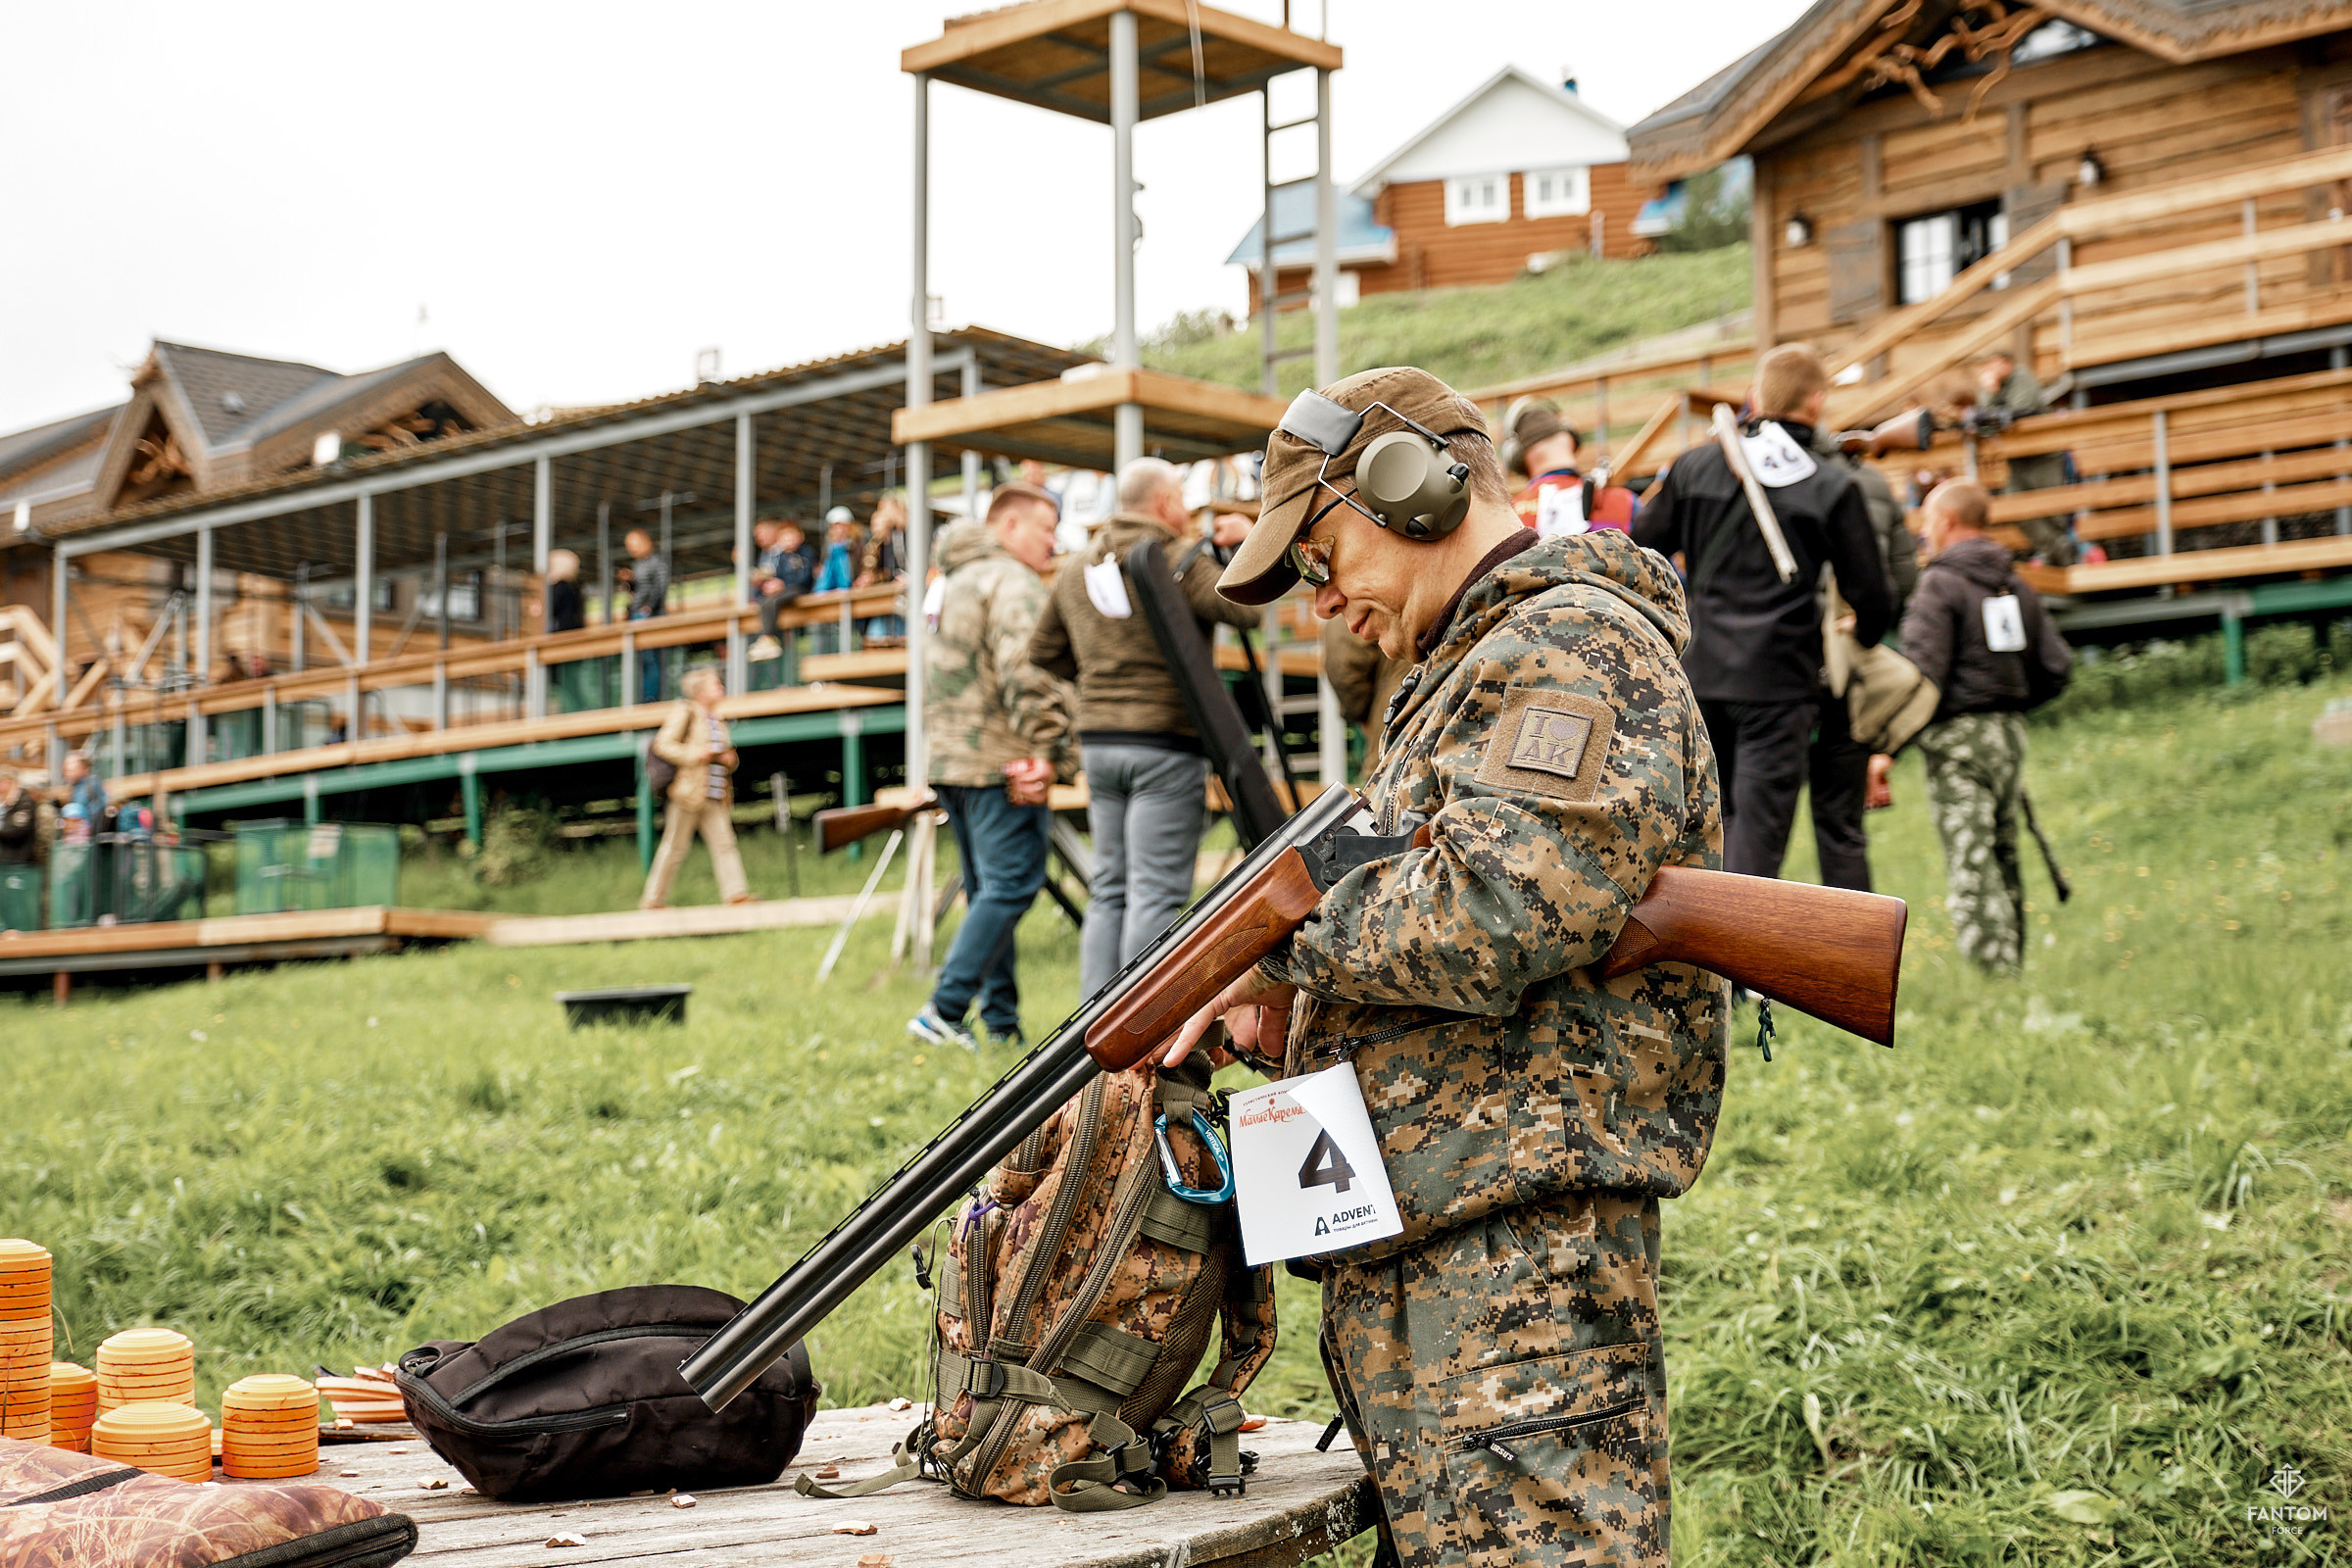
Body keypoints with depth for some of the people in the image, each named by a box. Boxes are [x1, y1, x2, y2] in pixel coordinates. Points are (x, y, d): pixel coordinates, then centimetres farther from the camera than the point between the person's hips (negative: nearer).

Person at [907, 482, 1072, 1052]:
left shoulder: (952, 583, 23)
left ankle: (1002, 1022, 12)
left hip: (948, 762, 10)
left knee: (987, 891, 12)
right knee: (1011, 883, -10)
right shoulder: (1014, 583, -8)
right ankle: (944, 1009, -17)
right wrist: (1045, 749, -19)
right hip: (999, 762, -10)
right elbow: (1024, 670, -22)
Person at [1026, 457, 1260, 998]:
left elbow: (1044, 656, 20)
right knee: (1157, 893, -6)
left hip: (1098, 742, 7)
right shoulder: (1176, 561, -8)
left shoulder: (1075, 571, 14)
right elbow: (1245, 608, -17)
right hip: (1165, 743, -7)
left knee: (1110, 889, 12)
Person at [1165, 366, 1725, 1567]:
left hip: (1520, 1247, -11)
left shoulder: (1576, 651, -10)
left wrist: (1291, 938, -8)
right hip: (1410, 1243, 11)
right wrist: (1290, 1005, 8)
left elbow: (1491, 924, -24)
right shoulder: (1469, 668, 23)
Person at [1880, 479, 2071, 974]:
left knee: (1970, 865, -9)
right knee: (2003, 859, 14)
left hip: (1957, 734, -7)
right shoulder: (2016, 585, 12)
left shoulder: (1940, 584, -9)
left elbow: (1922, 674, -18)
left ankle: (1994, 975, -15)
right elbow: (2057, 666, 11)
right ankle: (2012, 963, 19)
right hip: (2010, 731, 7)